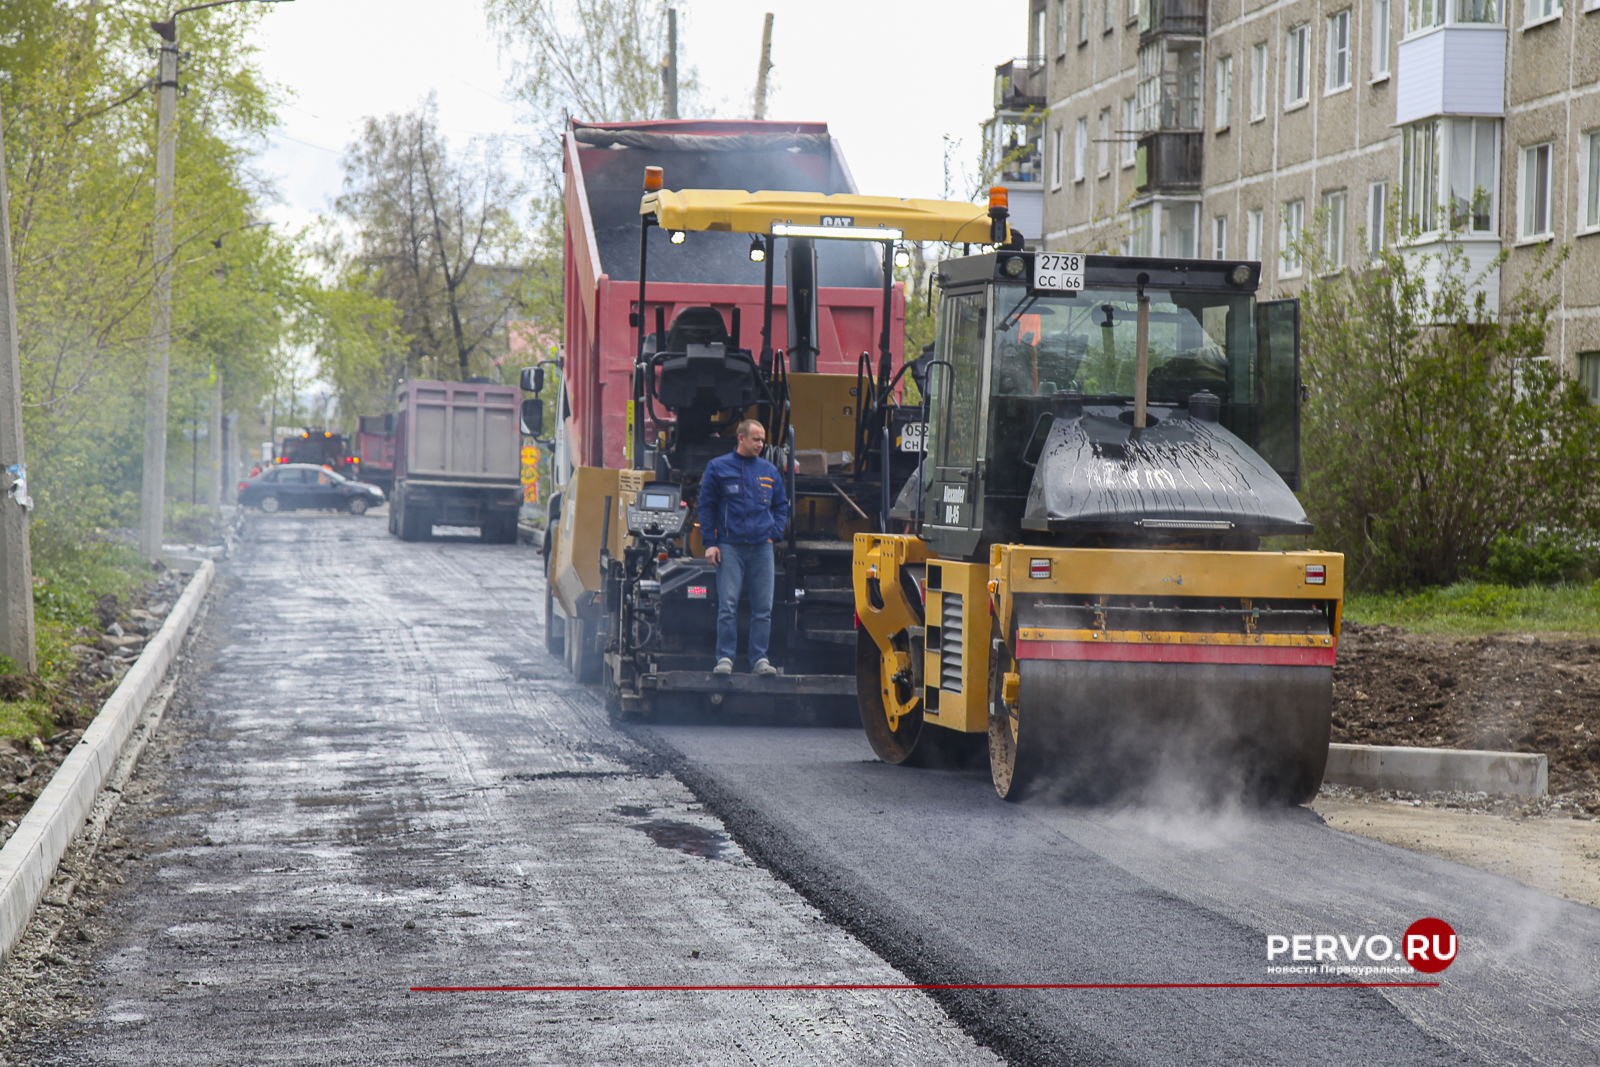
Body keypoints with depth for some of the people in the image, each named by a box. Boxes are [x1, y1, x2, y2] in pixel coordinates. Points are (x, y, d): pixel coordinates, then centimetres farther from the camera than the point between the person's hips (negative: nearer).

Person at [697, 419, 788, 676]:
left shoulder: (769, 471, 13)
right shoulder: (718, 468, 4)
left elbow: (781, 506, 22)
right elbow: (706, 506, 4)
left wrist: (774, 534, 7)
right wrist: (710, 543, -4)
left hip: (761, 548, 3)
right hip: (730, 547, -3)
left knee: (763, 607, 1)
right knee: (727, 605, -9)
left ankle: (760, 659, 6)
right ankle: (725, 658, -5)